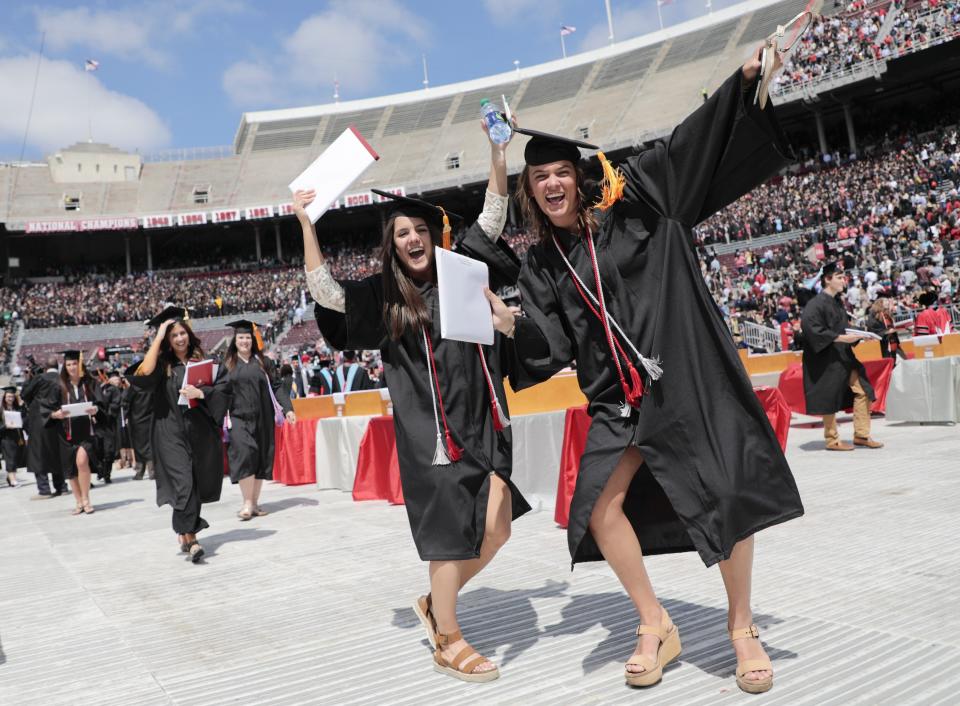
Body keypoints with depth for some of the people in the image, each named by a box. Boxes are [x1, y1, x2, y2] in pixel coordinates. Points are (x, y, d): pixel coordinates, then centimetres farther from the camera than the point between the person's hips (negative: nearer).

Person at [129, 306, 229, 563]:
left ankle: (184, 530, 32)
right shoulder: (163, 363, 3)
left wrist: (200, 392, -19)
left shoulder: (200, 360, 8)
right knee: (183, 483, -13)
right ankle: (190, 539, -10)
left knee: (197, 484, 11)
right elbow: (145, 372, -19)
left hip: (200, 430, 3)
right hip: (171, 433, -3)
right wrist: (158, 337, -13)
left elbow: (221, 387, 1)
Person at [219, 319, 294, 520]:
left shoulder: (263, 362, 10)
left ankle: (255, 502, 12)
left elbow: (275, 387, 7)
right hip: (238, 418, -2)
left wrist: (287, 408, -5)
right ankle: (247, 503, -10)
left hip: (262, 418, 2)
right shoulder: (227, 364, 8)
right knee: (244, 455, -16)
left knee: (260, 458, 3)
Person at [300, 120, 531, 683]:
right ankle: (448, 643, 19)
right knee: (452, 533, 1)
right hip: (432, 428, -3)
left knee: (496, 529, 1)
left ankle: (435, 604, 26)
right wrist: (307, 225, -12)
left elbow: (492, 219, 9)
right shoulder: (383, 295, 3)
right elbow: (327, 293, -7)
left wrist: (499, 152, 3)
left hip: (484, 419, 4)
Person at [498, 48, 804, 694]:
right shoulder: (542, 264, 9)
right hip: (617, 399, 3)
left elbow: (686, 146, -6)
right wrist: (506, 320, -10)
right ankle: (656, 627, 15)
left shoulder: (629, 205, 2)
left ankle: (742, 627, 19)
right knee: (600, 508, -6)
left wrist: (745, 78, -14)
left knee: (730, 501, -3)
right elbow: (548, 347, 5)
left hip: (688, 376, -3)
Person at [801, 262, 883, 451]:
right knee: (829, 399, 0)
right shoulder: (816, 304, -13)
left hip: (844, 357, 9)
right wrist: (841, 338, -24)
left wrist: (858, 335, 4)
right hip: (827, 360, -8)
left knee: (862, 391, 4)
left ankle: (861, 435, 12)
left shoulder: (837, 303, 13)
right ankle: (832, 440, 11)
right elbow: (811, 327, -24)